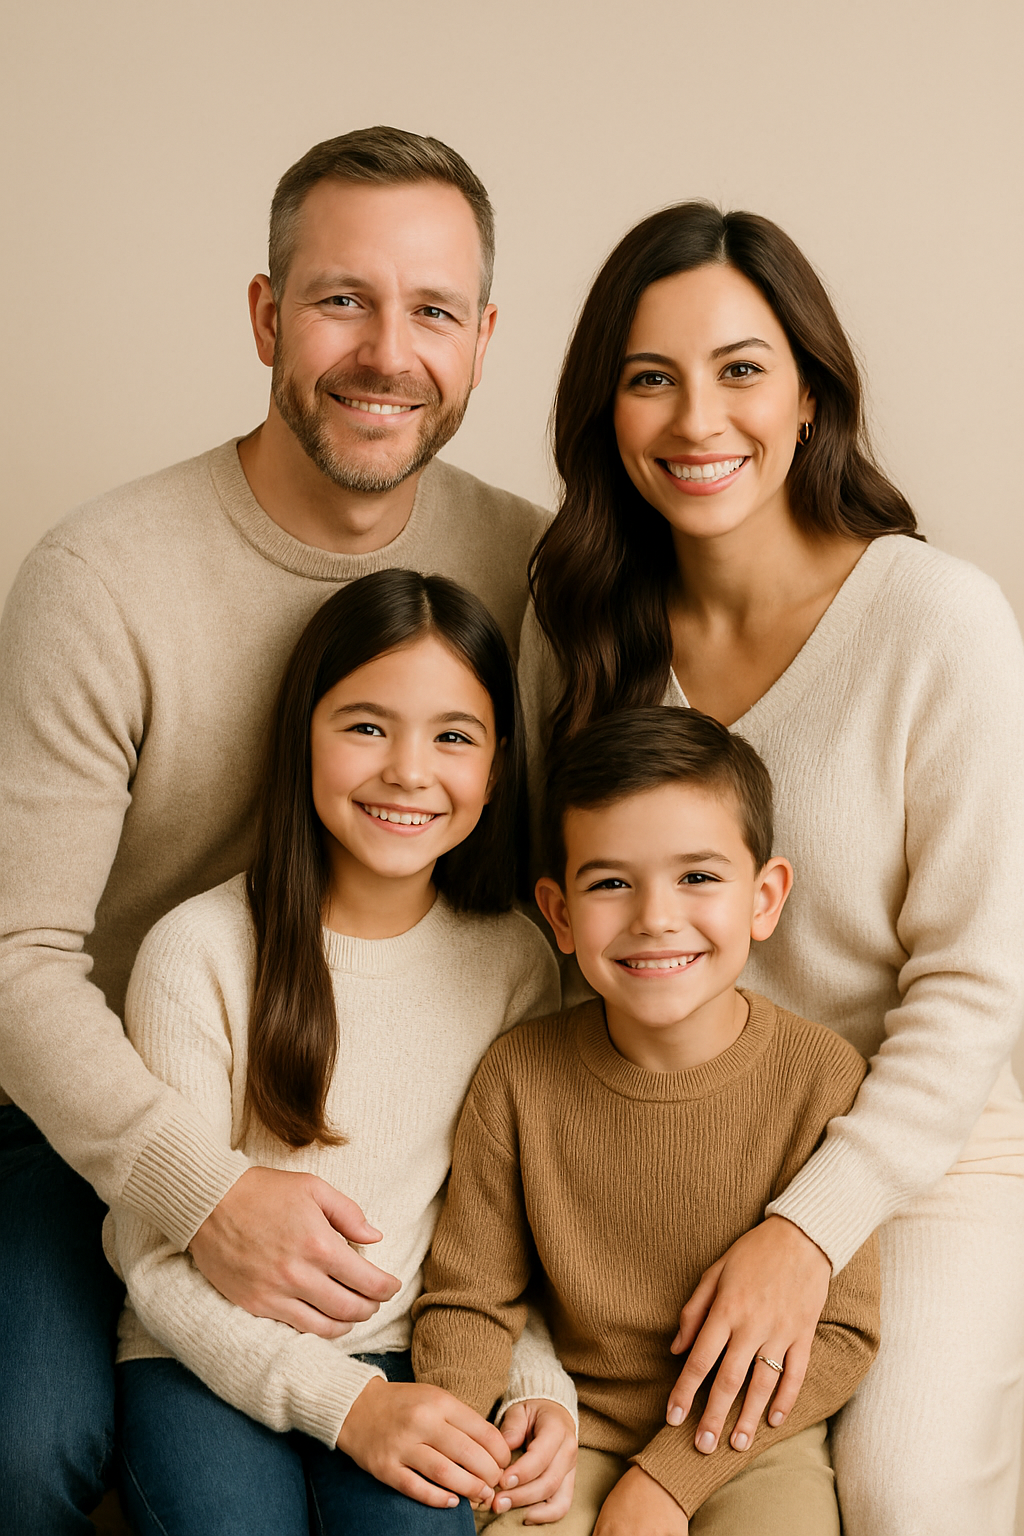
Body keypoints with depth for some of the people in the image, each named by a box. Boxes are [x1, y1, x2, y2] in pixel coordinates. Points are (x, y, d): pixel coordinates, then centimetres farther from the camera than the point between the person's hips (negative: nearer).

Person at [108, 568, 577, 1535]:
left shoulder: (515, 962, -1)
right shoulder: (198, 951, -12)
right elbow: (160, 1257, -10)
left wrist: (538, 1385, -10)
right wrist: (347, 1401, -19)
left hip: (406, 1358, 2)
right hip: (209, 1360, -1)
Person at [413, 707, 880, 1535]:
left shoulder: (821, 1075, -11)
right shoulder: (518, 1078, -8)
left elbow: (841, 1332, -9)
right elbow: (467, 1298, 1)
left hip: (755, 1440, 0)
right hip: (576, 1430, 1)